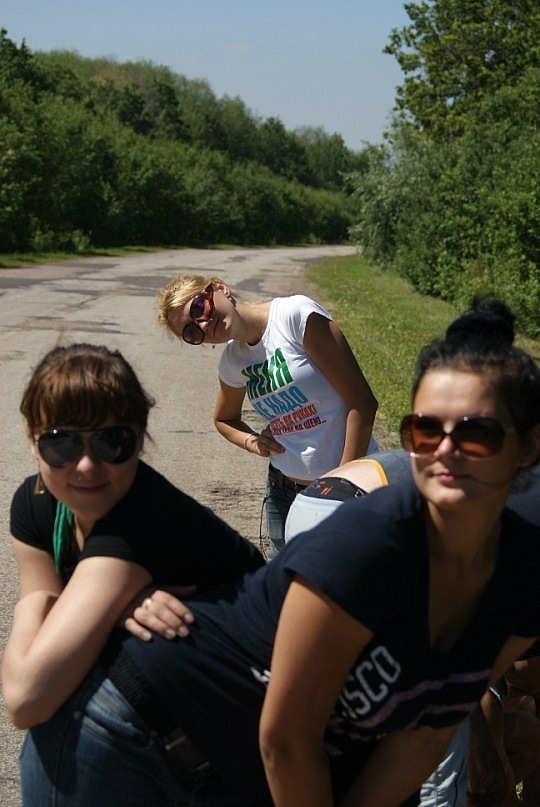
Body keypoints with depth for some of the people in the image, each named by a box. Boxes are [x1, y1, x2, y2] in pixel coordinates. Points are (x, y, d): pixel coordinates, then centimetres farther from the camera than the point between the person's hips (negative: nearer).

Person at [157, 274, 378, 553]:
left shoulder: (297, 314, -16)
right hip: (284, 491, 5)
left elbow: (362, 402, -17)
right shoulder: (232, 362, 3)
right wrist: (251, 442, 2)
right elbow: (224, 419, 26)